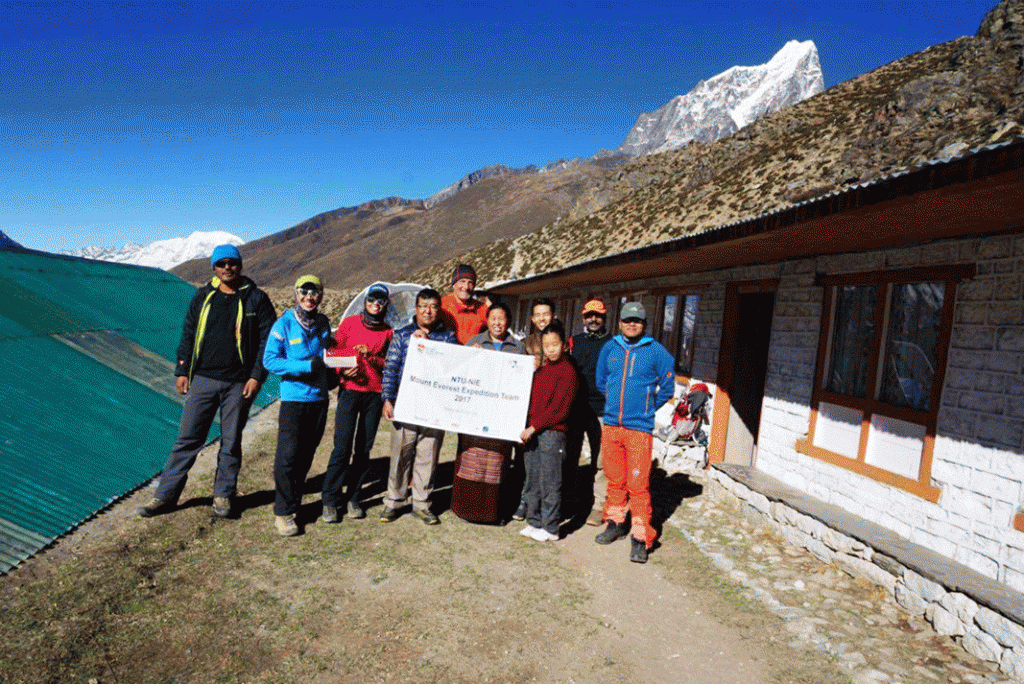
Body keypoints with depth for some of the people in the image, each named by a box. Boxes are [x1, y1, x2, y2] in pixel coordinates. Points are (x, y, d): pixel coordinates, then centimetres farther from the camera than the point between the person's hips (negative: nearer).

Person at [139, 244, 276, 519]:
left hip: (239, 383, -2)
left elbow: (267, 339, 0)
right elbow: (188, 335, 14)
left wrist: (256, 376, -7)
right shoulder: (203, 297, 9)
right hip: (203, 380, 2)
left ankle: (223, 496, 21)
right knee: (187, 439, 4)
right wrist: (181, 370, 7)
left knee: (231, 443, 7)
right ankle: (165, 495, 14)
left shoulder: (256, 299, 1)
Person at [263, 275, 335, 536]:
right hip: (293, 398, -4)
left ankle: (294, 502, 27)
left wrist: (329, 374, 3)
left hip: (319, 398, 5)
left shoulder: (323, 323, 8)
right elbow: (269, 360, -11)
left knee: (306, 455, 12)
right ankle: (283, 512, 7)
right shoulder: (284, 324, -7)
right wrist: (306, 366, -20)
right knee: (287, 456, -6)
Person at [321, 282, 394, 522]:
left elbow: (389, 364, 7)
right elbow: (333, 351, 6)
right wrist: (343, 369, -12)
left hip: (375, 393, 2)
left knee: (364, 449, 5)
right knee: (342, 447, -7)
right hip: (350, 391, -2)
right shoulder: (350, 323, 6)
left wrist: (370, 356, -11)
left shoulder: (388, 332, 9)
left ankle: (352, 498, 18)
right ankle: (330, 500, 6)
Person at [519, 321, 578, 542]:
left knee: (550, 482, -1)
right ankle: (534, 522, 23)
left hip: (552, 433, -7)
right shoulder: (540, 369, 16)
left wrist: (535, 426, -14)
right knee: (532, 482, 11)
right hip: (532, 432, 7)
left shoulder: (568, 371, -7)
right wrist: (527, 426, 6)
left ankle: (550, 528, 9)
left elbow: (560, 409, -13)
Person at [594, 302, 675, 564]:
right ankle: (616, 523, 30)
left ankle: (641, 537, 4)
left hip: (639, 428, -4)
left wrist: (648, 408, 10)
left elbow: (667, 387, 6)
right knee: (614, 479, 14)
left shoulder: (656, 351, -3)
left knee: (638, 483, -5)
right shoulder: (610, 348, 7)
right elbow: (601, 381, 21)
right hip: (611, 425, 4)